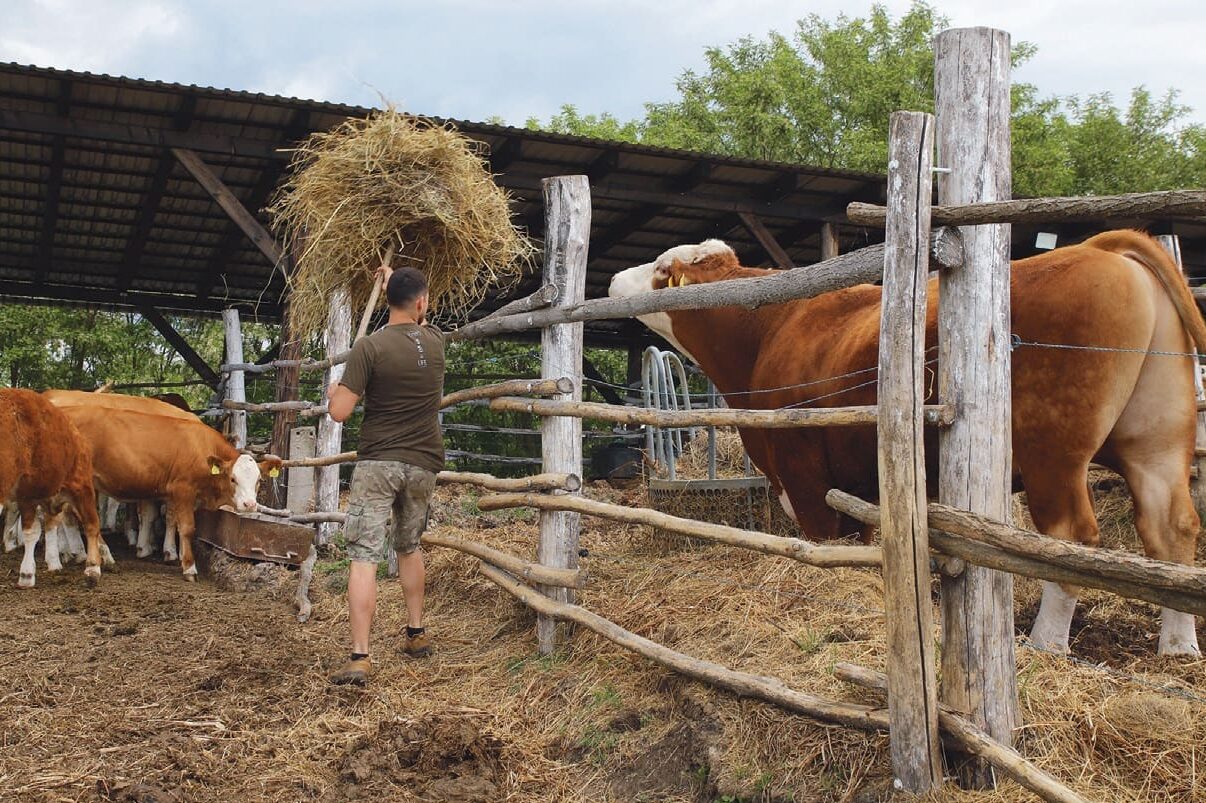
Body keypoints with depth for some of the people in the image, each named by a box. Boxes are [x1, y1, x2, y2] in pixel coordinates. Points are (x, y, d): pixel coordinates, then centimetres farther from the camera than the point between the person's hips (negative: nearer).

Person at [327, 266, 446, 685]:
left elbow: (339, 412, -13)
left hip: (378, 463, -4)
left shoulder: (370, 346, -11)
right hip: (423, 465, 5)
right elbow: (418, 323, 29)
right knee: (409, 545, 24)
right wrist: (394, 281, 44)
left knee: (364, 556, -6)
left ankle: (359, 658, -13)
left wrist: (333, 391, 11)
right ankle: (416, 633, 31)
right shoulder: (434, 341, 2)